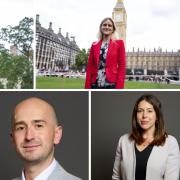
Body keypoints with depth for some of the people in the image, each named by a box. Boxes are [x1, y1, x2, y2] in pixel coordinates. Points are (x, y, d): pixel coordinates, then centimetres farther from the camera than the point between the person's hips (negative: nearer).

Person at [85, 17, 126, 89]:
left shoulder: (119, 43, 5)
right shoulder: (94, 45, 14)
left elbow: (122, 66, 0)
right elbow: (89, 67, 11)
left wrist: (119, 87, -10)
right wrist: (87, 87, 2)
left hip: (111, 85, -3)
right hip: (95, 85, 3)